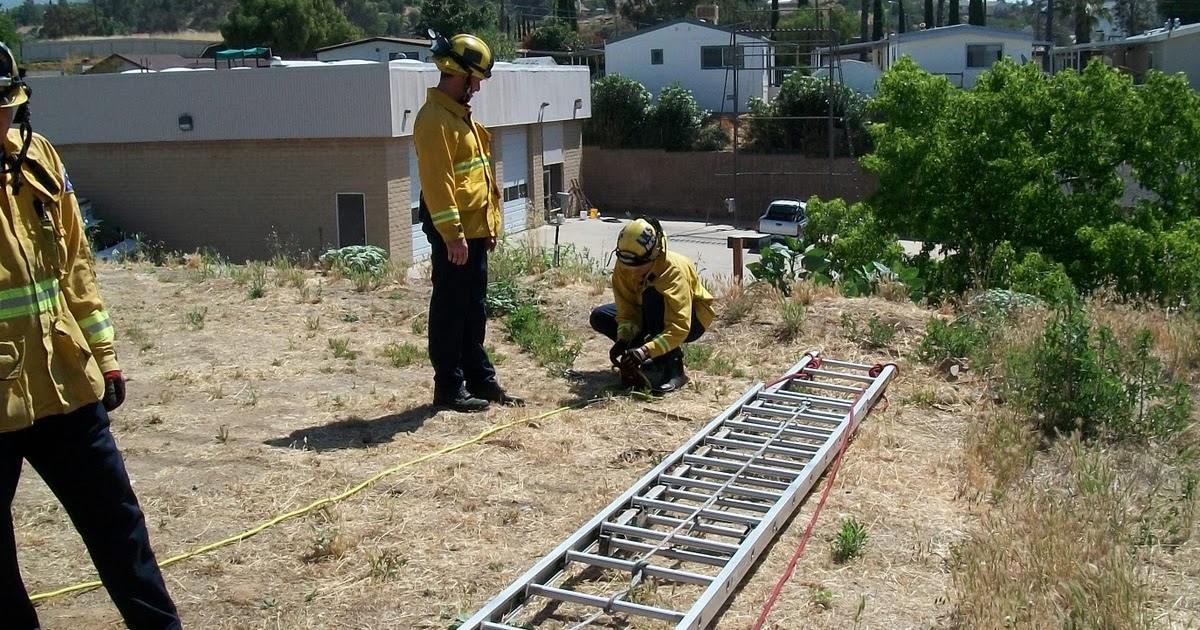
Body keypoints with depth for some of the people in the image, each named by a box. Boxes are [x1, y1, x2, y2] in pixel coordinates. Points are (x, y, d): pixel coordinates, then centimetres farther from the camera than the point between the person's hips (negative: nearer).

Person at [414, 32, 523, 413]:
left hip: (474, 230, 10)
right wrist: (453, 234, -24)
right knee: (450, 308, -2)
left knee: (474, 308, 14)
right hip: (453, 233, -10)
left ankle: (480, 379, 23)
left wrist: (489, 224, 19)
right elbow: (437, 181, -22)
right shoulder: (435, 118, -15)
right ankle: (449, 386, 5)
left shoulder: (460, 114, 17)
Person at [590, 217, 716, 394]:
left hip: (692, 318, -6)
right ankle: (660, 356, 0)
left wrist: (646, 350, -51)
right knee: (599, 317, -10)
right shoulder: (623, 267, -20)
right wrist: (623, 341, -34)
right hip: (653, 314, 6)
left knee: (653, 295, -37)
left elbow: (679, 328, -41)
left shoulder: (674, 269, -35)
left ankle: (673, 368, -29)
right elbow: (627, 311, -15)